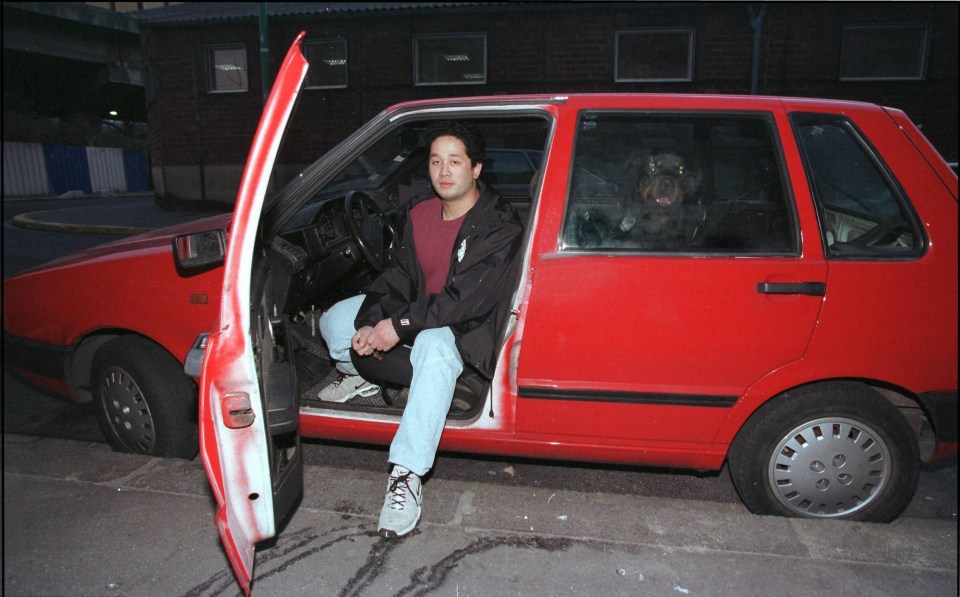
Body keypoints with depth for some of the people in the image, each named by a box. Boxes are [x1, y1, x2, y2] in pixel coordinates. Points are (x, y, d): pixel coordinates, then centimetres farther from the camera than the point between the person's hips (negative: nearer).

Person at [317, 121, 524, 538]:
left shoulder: (499, 226, -18)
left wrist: (400, 325, -28)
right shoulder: (418, 215, 2)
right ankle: (359, 377, 29)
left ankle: (406, 476, -39)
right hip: (413, 313, 7)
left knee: (433, 347, -41)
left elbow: (467, 299, -26)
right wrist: (370, 324, -17)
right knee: (335, 320, -3)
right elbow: (395, 277, 1)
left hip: (466, 327, -7)